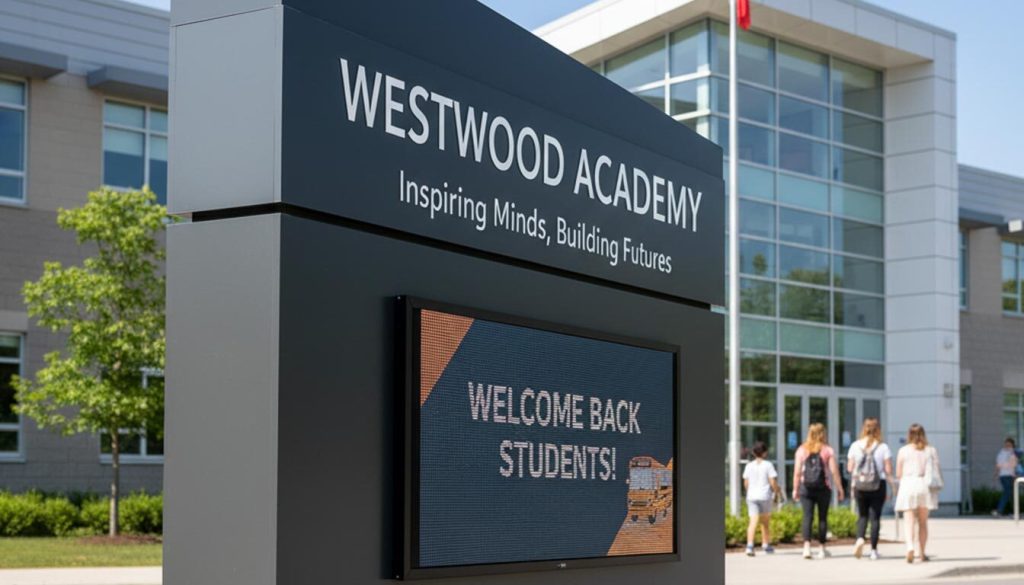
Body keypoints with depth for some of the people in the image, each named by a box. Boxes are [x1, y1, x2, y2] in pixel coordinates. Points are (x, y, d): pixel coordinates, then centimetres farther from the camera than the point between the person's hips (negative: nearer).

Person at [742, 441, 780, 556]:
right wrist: (777, 492, 9)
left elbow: (746, 483, 7)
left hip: (751, 496, 2)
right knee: (765, 522, 15)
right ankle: (766, 545, 27)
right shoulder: (768, 465, -4)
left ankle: (750, 544, -25)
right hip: (765, 496, -2)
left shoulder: (749, 466, 5)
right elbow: (773, 482, -8)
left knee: (753, 521, -6)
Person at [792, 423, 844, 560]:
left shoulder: (802, 450, 3)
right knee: (823, 517, 9)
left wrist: (795, 489, 8)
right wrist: (839, 488, 2)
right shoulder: (828, 450, -1)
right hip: (823, 488, -1)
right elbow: (834, 471, -5)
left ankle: (807, 546, -18)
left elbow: (797, 472, 1)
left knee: (807, 517, -2)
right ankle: (821, 548, 15)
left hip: (806, 488, 1)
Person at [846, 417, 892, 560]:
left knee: (862, 515, 14)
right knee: (875, 517, 6)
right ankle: (873, 550, 7)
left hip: (859, 485, 1)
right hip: (878, 485, -1)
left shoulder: (855, 446, -1)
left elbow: (850, 467, 0)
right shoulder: (883, 447, -6)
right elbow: (888, 470, -8)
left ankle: (860, 538, -12)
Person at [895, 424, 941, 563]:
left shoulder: (903, 451, 0)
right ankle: (922, 553, 15)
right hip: (925, 485, 2)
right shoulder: (931, 450, 2)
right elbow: (937, 471, 0)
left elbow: (898, 474, 2)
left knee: (909, 521, -4)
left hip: (908, 485, -1)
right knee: (923, 522, 13)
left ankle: (910, 547, -26)